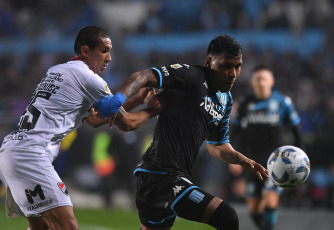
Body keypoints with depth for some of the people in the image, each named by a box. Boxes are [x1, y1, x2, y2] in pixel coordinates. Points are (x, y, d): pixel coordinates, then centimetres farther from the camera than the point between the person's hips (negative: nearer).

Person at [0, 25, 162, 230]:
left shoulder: (57, 71, 24)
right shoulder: (87, 77, -3)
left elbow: (93, 119, 32)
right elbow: (126, 123, 4)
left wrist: (135, 101, 31)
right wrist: (150, 111, 23)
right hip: (30, 155, -10)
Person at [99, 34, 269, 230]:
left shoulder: (226, 100, 18)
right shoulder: (192, 76, -10)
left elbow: (217, 145, 29)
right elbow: (144, 77, -20)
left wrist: (242, 160, 11)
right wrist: (119, 99, -39)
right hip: (162, 176, -10)